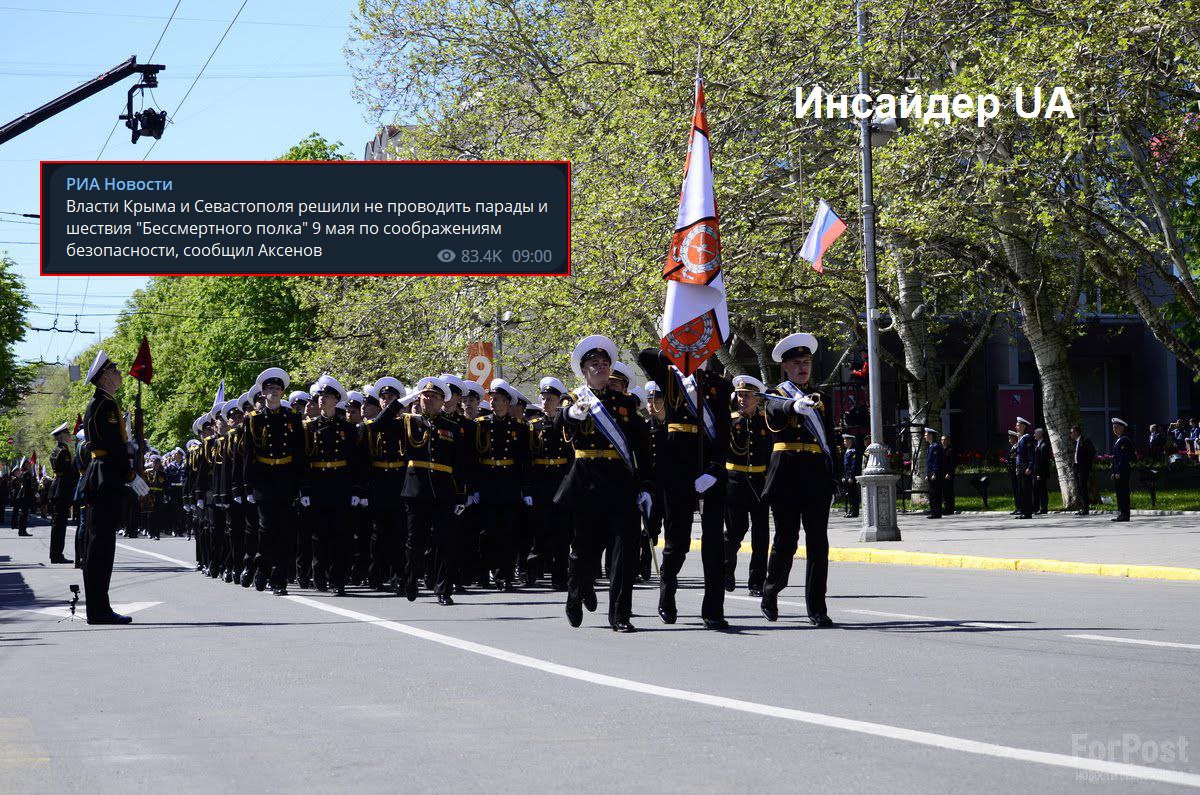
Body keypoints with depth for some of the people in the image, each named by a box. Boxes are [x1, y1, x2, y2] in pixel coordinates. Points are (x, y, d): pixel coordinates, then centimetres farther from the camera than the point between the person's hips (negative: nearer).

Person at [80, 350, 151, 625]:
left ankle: (96, 608, 15)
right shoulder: (106, 404, -13)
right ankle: (99, 610, -10)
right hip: (108, 479, -11)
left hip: (97, 477, 11)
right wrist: (132, 476, -15)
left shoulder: (96, 404, 19)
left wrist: (128, 446, 13)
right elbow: (113, 446, -18)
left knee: (97, 543, 11)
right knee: (103, 543, -10)